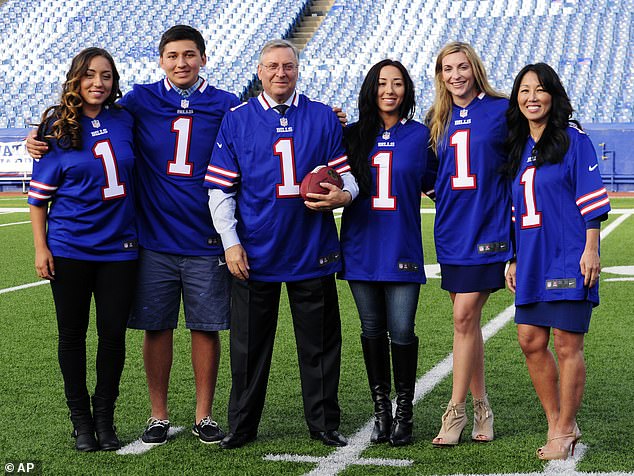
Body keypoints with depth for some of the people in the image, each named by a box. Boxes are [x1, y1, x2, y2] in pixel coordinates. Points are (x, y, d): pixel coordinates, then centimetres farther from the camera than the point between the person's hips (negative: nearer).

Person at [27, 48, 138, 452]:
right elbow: (39, 194, -1)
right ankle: (81, 420, 20)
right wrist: (40, 247, -5)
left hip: (119, 247, 2)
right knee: (73, 334, 7)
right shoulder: (57, 128, -4)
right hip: (69, 248, -2)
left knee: (114, 332, 4)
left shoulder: (125, 121, 3)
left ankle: (105, 418, 20)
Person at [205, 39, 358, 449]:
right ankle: (242, 427, 19)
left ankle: (324, 424, 19)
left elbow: (346, 174, 10)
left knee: (320, 342, 7)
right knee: (250, 343, 8)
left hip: (313, 253, 1)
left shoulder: (324, 119, 6)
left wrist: (343, 195, -14)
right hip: (254, 254, -1)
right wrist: (231, 242, -6)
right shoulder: (236, 121, 3)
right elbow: (220, 189, 2)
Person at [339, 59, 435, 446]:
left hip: (402, 250, -2)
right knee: (372, 330, 8)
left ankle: (404, 412, 11)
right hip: (361, 247, 2)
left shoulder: (420, 134, 4)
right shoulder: (353, 135, 9)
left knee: (401, 331, -5)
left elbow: (433, 184, 9)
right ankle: (381, 410, 20)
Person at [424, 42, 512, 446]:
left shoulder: (501, 110, -3)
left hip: (487, 227, -5)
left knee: (465, 317, -8)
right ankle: (481, 407, 20)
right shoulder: (438, 119, 11)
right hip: (451, 229, 5)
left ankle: (456, 410, 0)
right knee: (467, 320, 9)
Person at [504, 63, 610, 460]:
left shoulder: (572, 138, -4)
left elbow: (592, 199, -8)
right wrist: (514, 259, 18)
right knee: (531, 340, 5)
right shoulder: (519, 146, 15)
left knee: (567, 344, -3)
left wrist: (591, 249, -15)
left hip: (568, 258, -7)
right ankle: (558, 424, 18)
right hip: (532, 260, 7)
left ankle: (565, 431, 7)